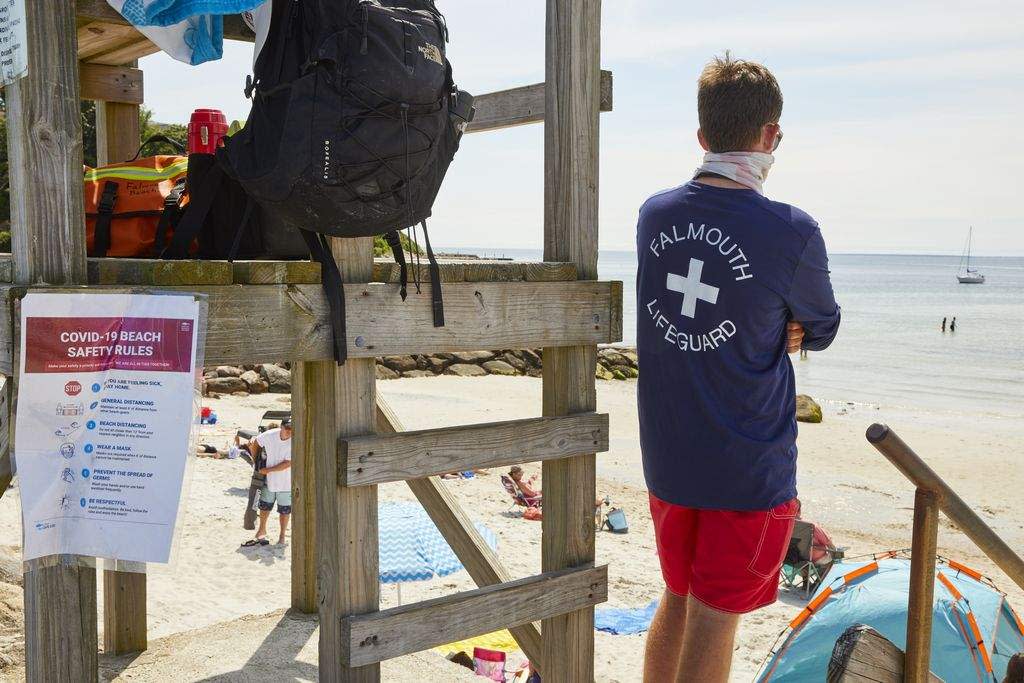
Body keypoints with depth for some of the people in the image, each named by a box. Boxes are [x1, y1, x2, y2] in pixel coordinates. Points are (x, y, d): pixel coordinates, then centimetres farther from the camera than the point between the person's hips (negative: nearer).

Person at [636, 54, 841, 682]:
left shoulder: (654, 214, -1)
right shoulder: (793, 232, -16)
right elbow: (822, 331, 1)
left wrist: (777, 330, -1)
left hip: (667, 456, 5)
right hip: (750, 466, -5)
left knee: (678, 599, 21)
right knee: (716, 617, 6)